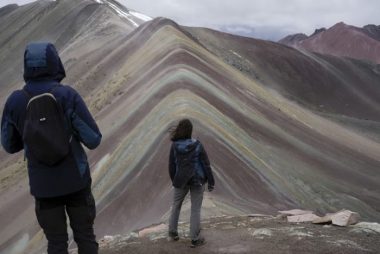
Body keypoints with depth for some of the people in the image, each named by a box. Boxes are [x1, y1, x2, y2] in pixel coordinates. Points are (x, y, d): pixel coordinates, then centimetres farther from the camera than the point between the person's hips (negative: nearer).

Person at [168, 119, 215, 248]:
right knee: (195, 209, 7)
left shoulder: (174, 146, -10)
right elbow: (206, 164, -10)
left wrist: (174, 181, 14)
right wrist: (211, 181, -1)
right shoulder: (197, 145, -13)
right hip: (197, 180, -1)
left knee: (176, 205, 22)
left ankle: (172, 233, 30)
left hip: (181, 181, 2)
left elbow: (171, 166, -2)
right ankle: (195, 239, 12)